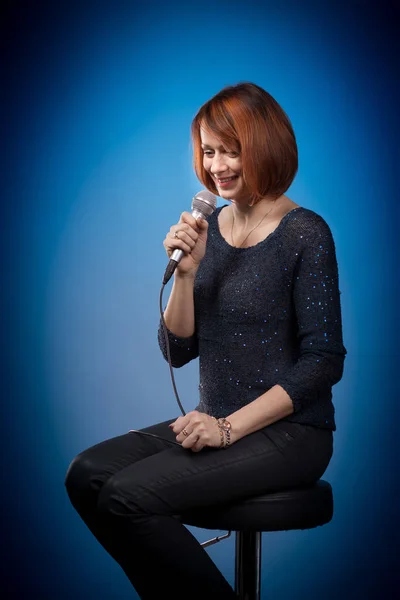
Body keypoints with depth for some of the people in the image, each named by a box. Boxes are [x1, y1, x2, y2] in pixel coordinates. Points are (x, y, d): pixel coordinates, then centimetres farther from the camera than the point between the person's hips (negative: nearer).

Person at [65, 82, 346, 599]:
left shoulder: (304, 233, -9)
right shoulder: (208, 228, 9)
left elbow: (323, 361, -13)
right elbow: (179, 351, 7)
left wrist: (230, 427, -17)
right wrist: (186, 272, -9)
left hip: (289, 431, -6)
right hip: (218, 421, 7)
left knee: (129, 494, -23)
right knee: (87, 475, -13)